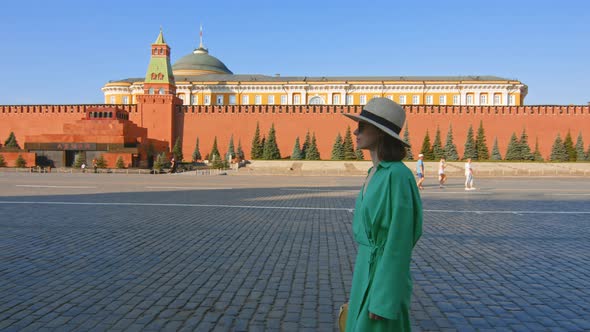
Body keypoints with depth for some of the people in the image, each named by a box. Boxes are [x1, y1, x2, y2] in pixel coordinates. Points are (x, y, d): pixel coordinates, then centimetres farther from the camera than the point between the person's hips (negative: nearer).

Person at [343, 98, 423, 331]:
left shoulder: (398, 176, -20)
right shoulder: (377, 173, 9)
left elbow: (400, 242, -21)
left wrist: (383, 300, -19)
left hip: (384, 276, -9)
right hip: (368, 270, 9)